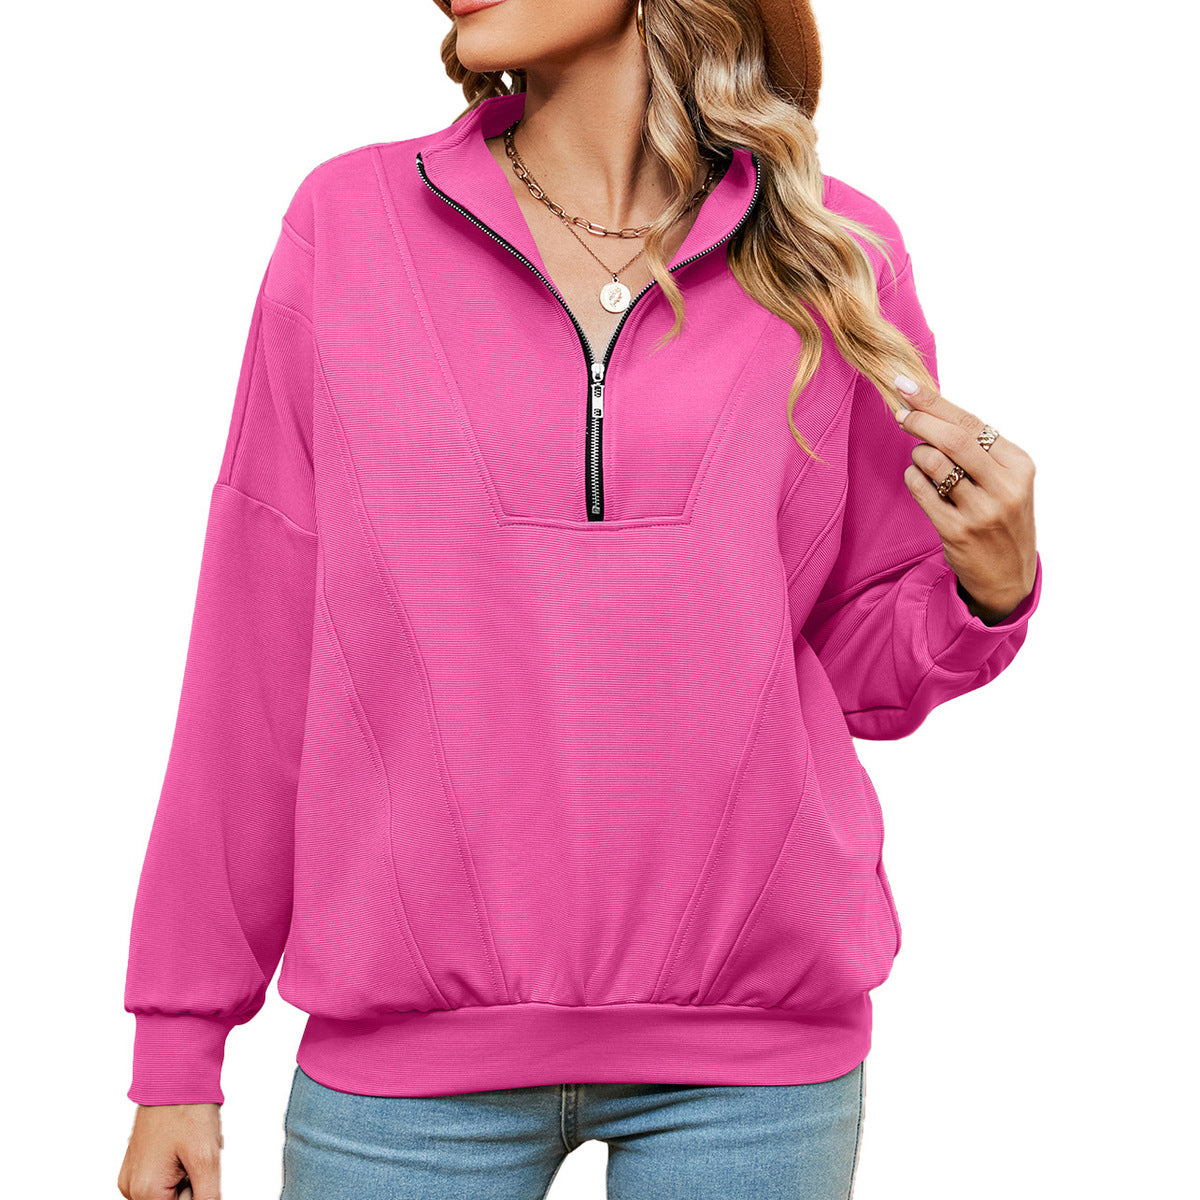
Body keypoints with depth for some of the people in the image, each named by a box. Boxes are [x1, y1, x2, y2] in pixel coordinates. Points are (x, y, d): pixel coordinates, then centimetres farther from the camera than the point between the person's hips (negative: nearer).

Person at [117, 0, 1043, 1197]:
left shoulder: (835, 255, 2)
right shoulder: (350, 221, 0)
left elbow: (863, 669, 9)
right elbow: (256, 653, 1)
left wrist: (989, 586, -12)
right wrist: (178, 1047, 3)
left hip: (755, 1053, 1)